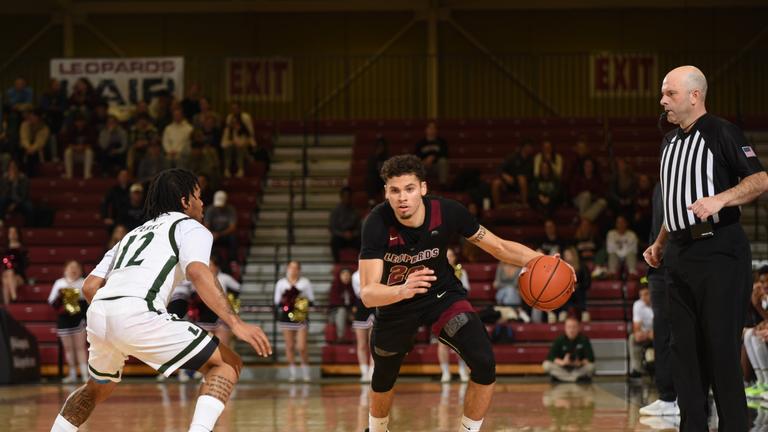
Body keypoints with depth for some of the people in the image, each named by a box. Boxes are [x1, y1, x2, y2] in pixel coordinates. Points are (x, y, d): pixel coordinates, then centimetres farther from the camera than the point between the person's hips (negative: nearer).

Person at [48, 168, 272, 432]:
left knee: (98, 388, 35)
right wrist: (236, 323, -14)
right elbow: (197, 273, -7)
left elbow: (89, 287, 28)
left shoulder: (134, 234, 35)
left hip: (97, 313, 7)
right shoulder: (190, 227, 15)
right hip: (138, 314, -7)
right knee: (226, 364, 3)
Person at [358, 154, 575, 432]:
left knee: (484, 364, -21)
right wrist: (402, 290, -59)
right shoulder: (378, 224, -32)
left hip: (442, 294, 1)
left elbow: (499, 247, -11)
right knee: (383, 381, 18)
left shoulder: (448, 212, -26)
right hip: (394, 303, 0)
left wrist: (541, 261, -28)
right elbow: (367, 294, -38)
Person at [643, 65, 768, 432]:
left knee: (722, 346, -8)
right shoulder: (670, 141, 18)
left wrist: (720, 199, -27)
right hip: (680, 253, 8)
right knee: (684, 347, 7)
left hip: (719, 251, -8)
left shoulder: (721, 132, -6)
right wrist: (659, 243, 22)